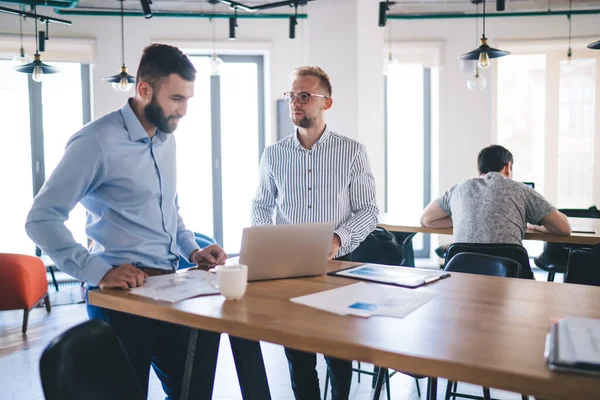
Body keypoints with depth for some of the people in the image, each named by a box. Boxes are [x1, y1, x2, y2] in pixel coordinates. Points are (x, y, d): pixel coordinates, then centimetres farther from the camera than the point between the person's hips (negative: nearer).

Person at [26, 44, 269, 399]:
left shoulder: (167, 139, 10)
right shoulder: (97, 141, -17)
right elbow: (42, 219, -18)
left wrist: (192, 250, 7)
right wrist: (97, 272, -25)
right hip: (122, 293, -7)